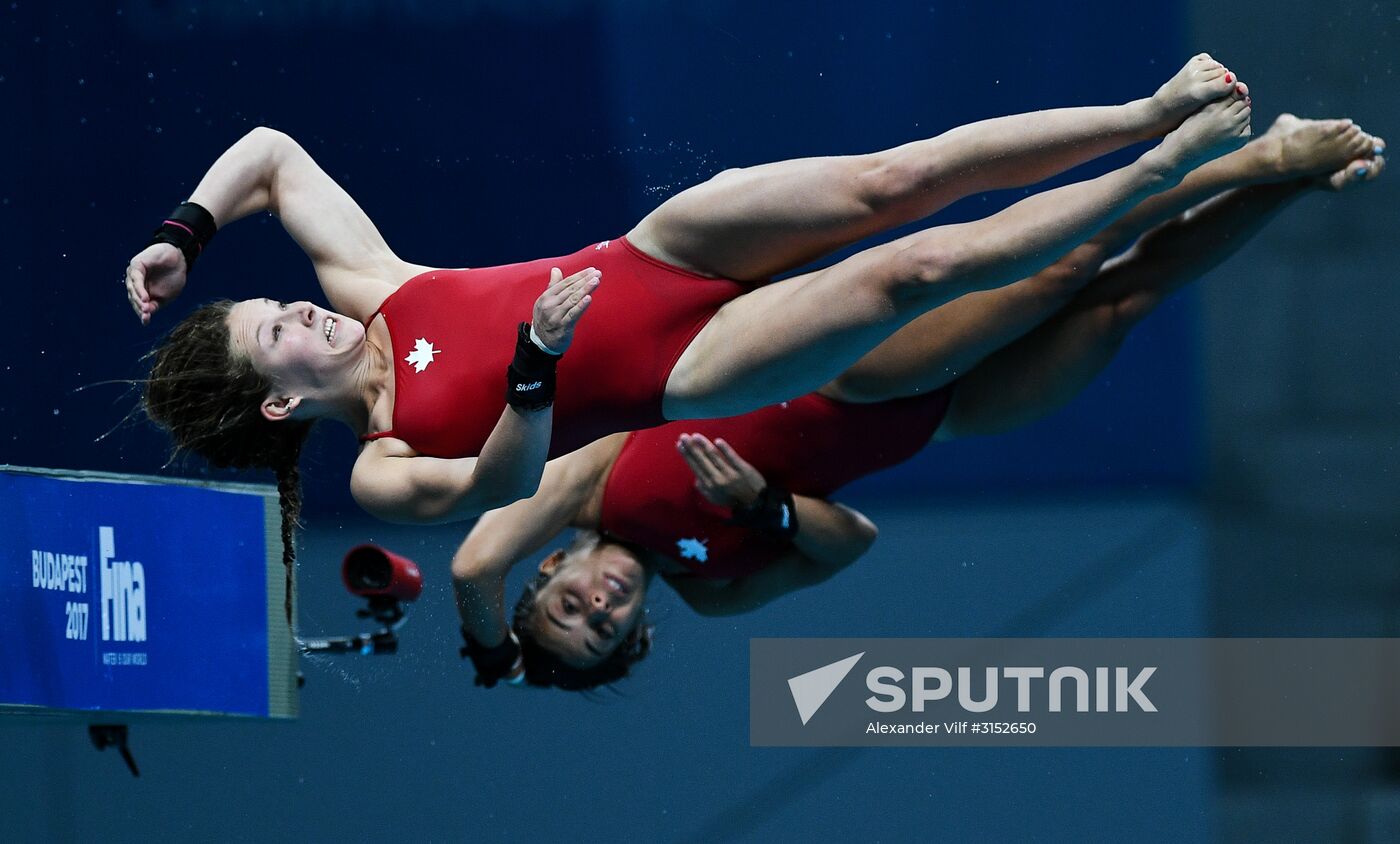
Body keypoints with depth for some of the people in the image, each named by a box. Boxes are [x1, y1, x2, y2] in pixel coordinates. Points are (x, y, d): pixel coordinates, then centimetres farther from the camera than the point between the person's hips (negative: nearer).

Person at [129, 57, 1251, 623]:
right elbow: (499, 484, -26)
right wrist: (534, 363, -41)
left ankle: (1152, 114, -13)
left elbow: (271, 151, 11)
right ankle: (1165, 171, -12)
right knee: (918, 270, -20)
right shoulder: (385, 475, -10)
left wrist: (183, 233, -3)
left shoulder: (360, 290, 4)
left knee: (895, 181, -16)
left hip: (651, 255, 5)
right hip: (681, 369, -5)